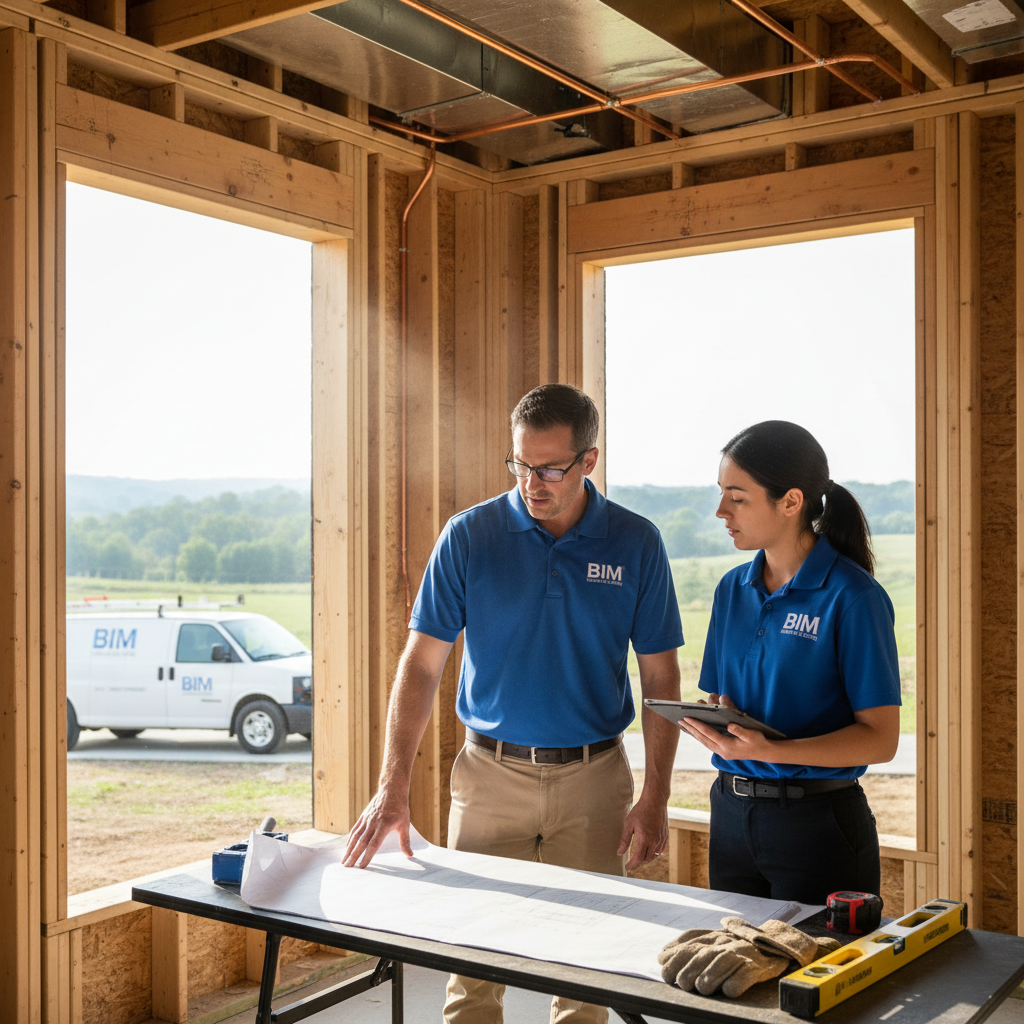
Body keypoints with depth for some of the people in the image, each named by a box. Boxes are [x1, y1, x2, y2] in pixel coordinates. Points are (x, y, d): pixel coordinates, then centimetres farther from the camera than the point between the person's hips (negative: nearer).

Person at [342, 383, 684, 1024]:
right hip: (490, 773, 0)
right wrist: (393, 788, -14)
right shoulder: (469, 536, -5)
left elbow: (660, 677, 2)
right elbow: (422, 665, -5)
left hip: (593, 778, 0)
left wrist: (656, 798, -4)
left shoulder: (636, 544, -3)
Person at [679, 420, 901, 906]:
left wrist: (770, 750, -26)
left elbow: (880, 738, -14)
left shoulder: (852, 597, -12)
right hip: (730, 814, 6)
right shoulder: (733, 589, 7)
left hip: (819, 824, -6)